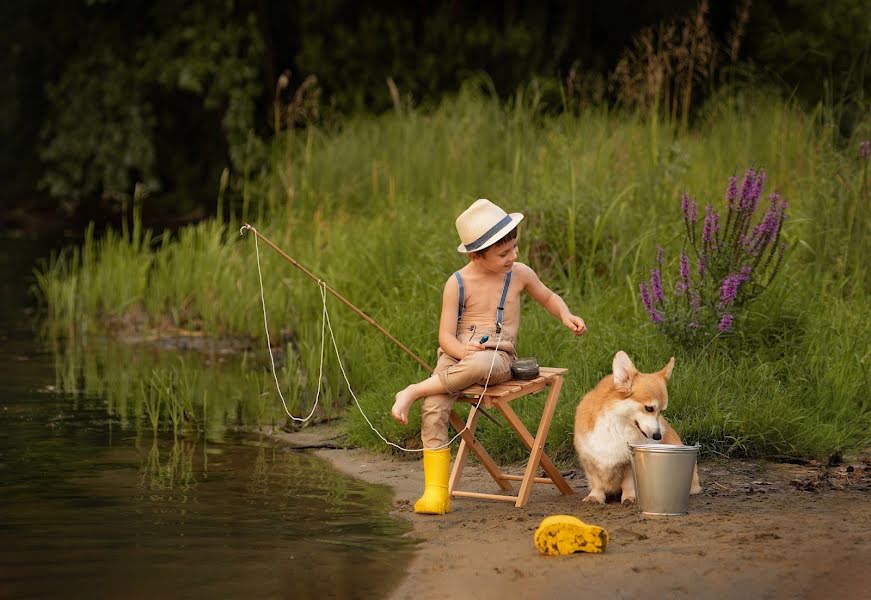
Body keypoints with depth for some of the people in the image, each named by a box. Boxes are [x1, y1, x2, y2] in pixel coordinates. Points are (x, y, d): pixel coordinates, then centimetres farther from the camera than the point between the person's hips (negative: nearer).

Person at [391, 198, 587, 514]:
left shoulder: (520, 274, 7)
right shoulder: (458, 283, 0)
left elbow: (548, 297, 27)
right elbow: (445, 337, -2)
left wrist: (566, 315, 6)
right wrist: (463, 350, -24)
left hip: (497, 356, 0)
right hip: (456, 355, 0)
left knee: (480, 366, -41)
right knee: (433, 409, -27)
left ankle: (414, 392, -21)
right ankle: (436, 492, -19)